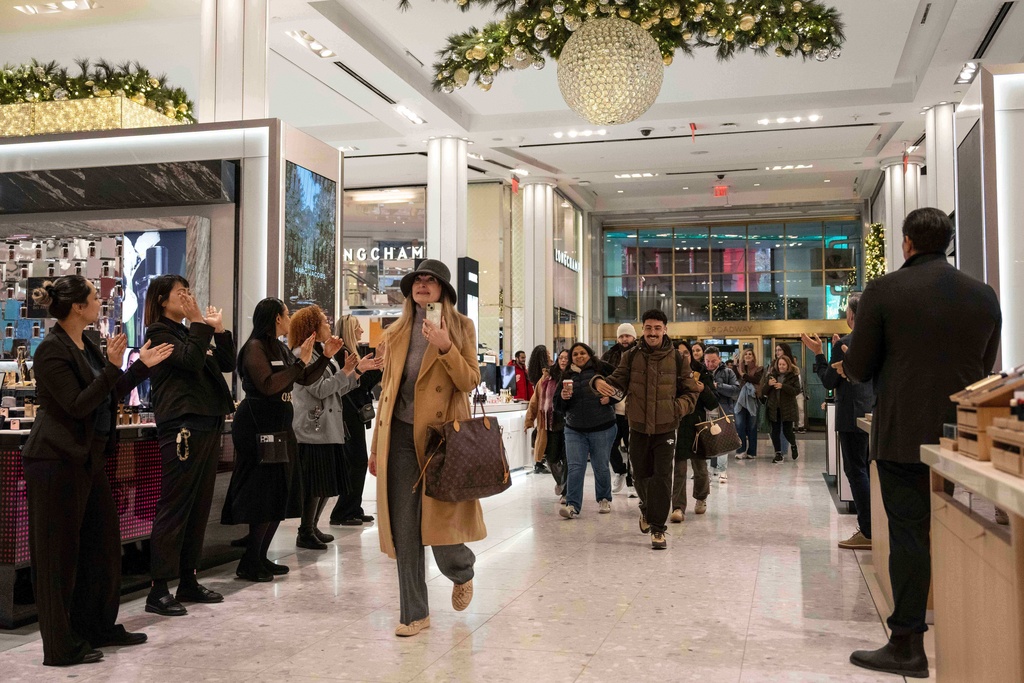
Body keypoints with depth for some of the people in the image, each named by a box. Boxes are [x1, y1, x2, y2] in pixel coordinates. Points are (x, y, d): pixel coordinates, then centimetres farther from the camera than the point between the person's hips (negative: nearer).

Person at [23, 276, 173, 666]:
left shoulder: (87, 346, 13)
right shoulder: (52, 349, -15)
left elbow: (111, 396, 17)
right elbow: (77, 405, -21)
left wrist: (143, 365, 14)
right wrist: (112, 367, -25)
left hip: (88, 458, 10)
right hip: (58, 461, -10)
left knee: (102, 543, 15)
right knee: (60, 554, 0)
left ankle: (99, 628, 28)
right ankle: (62, 647, 11)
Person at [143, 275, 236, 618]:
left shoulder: (190, 332, 21)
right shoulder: (159, 332, -3)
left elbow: (227, 364, 16)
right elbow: (190, 361, -19)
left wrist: (219, 328, 7)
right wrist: (199, 322, -11)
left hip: (208, 425, 9)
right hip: (182, 427, -9)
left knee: (200, 507, 10)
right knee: (173, 509, -7)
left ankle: (188, 582, 18)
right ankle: (158, 591, -3)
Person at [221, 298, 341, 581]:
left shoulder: (281, 349, 15)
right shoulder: (255, 347, -11)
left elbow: (306, 380, 20)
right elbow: (268, 385, -23)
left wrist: (325, 356, 8)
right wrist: (301, 362, -20)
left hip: (279, 426, 9)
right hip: (258, 427, -9)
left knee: (278, 497, 11)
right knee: (264, 497, -9)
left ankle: (260, 558, 19)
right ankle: (249, 564, -1)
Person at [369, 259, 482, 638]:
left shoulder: (460, 327, 4)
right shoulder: (396, 332, 14)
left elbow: (470, 382, -5)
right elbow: (387, 390, 16)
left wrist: (444, 348, -19)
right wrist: (377, 444, 14)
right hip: (400, 435, 3)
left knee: (439, 522, -3)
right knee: (404, 530, 3)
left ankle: (462, 572, 32)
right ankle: (414, 613, 15)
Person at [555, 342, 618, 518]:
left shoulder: (602, 369, -1)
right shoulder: (567, 376, 10)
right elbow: (560, 407, 11)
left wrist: (610, 398, -12)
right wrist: (563, 397, -10)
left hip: (602, 429, -3)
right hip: (574, 430, 3)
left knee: (601, 467, 8)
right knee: (575, 468, -6)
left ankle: (604, 500, 28)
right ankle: (573, 506, -8)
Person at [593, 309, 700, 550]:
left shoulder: (676, 358, -3)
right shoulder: (632, 357, 0)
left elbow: (691, 391, 4)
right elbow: (617, 381, -1)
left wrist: (677, 407, -15)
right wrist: (600, 382, -23)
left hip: (665, 429, -2)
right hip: (638, 428, 2)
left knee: (662, 478, -6)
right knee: (641, 475, 15)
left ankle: (657, 528, 5)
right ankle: (647, 509, 44)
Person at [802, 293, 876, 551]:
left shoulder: (843, 344, -14)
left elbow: (829, 382, -9)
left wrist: (819, 353, -1)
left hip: (852, 417, -7)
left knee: (856, 471, -3)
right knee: (869, 470, 14)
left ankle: (868, 532, -3)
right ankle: (873, 526, 17)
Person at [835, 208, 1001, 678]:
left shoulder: (883, 291, -8)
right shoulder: (984, 295, 5)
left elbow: (858, 368, -6)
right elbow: (985, 368, 13)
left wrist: (847, 367, 16)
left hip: (903, 433, -4)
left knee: (909, 533, 1)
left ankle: (907, 646, 4)